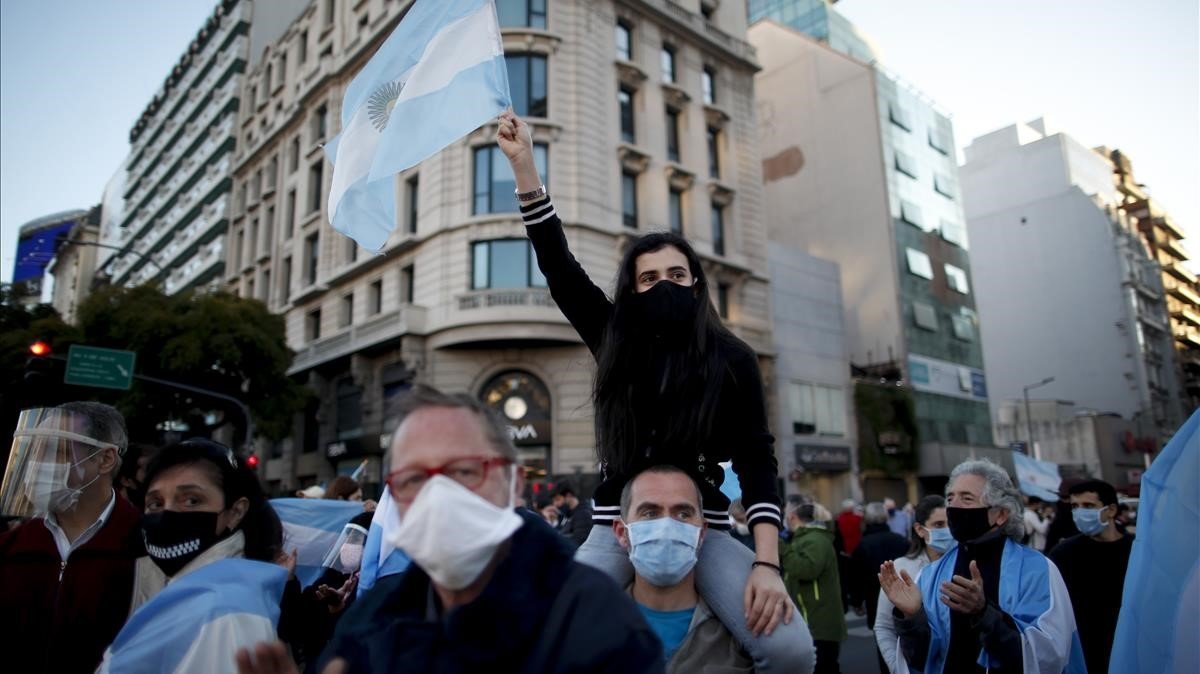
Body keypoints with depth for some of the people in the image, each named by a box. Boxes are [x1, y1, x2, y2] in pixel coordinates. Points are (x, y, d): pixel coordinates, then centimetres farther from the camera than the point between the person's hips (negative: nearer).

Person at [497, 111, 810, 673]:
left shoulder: (732, 360, 0)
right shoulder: (615, 342, 4)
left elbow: (757, 461, -4)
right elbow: (558, 265, 0)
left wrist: (767, 564, -16)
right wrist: (523, 163, -4)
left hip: (703, 527, -1)